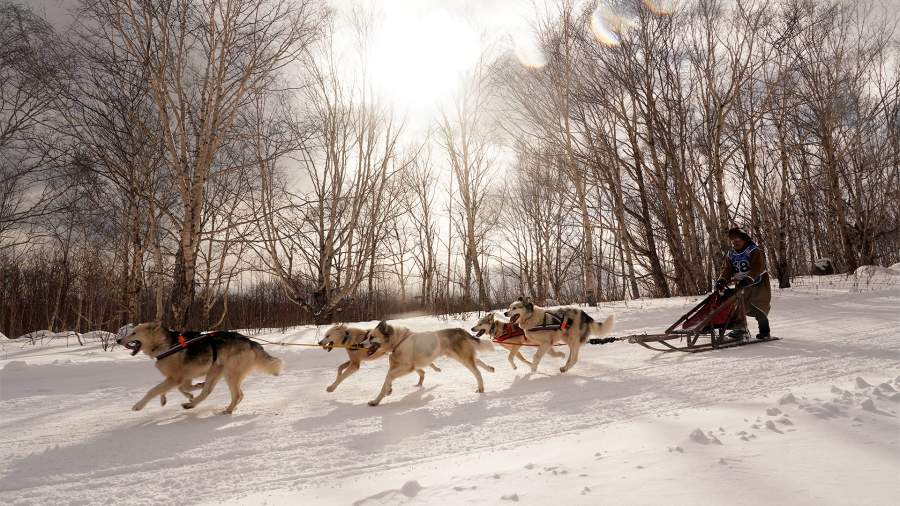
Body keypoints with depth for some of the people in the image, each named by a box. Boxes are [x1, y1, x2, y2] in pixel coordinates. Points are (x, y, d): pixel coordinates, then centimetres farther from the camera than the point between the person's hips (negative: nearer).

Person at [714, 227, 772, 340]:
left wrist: (748, 278, -39)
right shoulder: (731, 255, 7)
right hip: (742, 286, 6)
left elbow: (758, 267, -25)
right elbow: (727, 269, 0)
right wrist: (721, 281, -19)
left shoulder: (754, 251, -12)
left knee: (758, 310, -5)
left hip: (759, 285, -6)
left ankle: (765, 332, 12)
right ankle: (741, 329, 8)